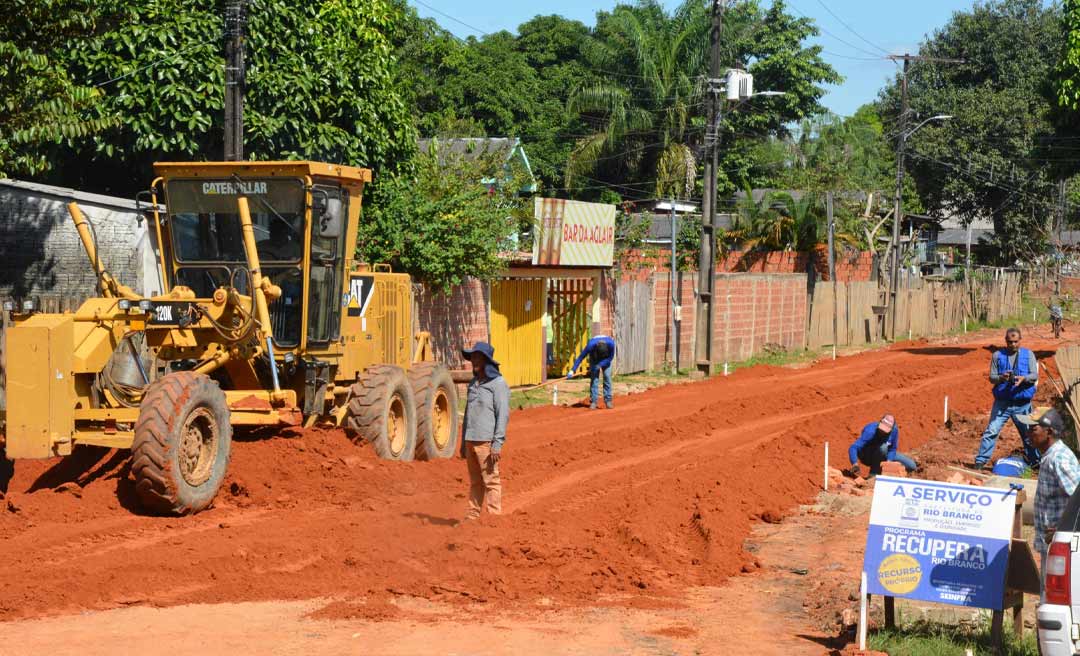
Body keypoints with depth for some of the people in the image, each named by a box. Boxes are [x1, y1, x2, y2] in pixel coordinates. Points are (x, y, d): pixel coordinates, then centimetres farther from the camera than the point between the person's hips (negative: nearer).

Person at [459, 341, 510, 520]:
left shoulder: (498, 383, -7)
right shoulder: (473, 383, 16)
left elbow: (503, 415, -12)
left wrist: (498, 444, -18)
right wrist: (463, 443, 19)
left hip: (486, 440, -7)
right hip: (471, 440, 7)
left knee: (491, 480, -6)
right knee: (475, 481, 10)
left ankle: (494, 517, -3)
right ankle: (473, 516, 13)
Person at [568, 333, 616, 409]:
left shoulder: (611, 344, -38)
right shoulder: (591, 345, -40)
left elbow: (610, 357, -21)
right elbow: (580, 357, -30)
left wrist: (600, 365, -32)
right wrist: (572, 371, -33)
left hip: (606, 359, 1)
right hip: (594, 357, -1)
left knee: (607, 377, -10)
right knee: (594, 378, -12)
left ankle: (608, 401, -4)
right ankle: (593, 402, -10)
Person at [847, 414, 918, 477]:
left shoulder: (894, 430, -22)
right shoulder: (870, 432, -36)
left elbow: (893, 449, -9)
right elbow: (853, 448, -43)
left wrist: (888, 461, -28)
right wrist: (855, 464, -59)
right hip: (867, 456, -5)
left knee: (912, 466, -1)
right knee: (883, 447, -38)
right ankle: (874, 472, -20)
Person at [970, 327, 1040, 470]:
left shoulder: (1028, 355, 4)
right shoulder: (998, 355, 3)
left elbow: (1035, 375, -3)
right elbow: (991, 377, 1)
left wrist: (1023, 378, -24)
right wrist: (1001, 378, -22)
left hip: (1022, 403, 0)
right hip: (1002, 402, 0)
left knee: (1028, 434, 10)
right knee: (991, 431, -5)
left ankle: (1035, 462, 24)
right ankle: (980, 460, -1)